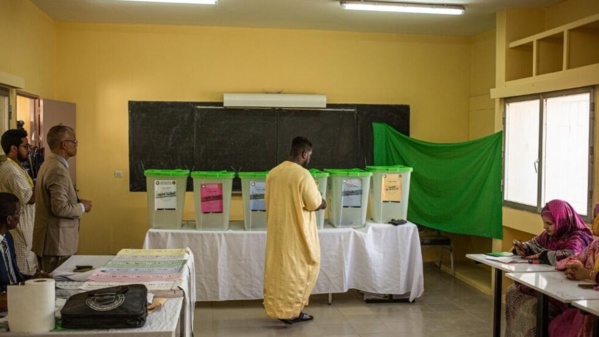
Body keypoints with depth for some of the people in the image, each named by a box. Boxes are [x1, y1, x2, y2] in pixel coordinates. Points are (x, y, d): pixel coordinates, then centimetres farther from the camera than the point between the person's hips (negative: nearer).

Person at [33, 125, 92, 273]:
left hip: (50, 240, 10)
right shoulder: (58, 170, -19)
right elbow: (60, 209, -25)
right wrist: (82, 207, -10)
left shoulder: (49, 164, 12)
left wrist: (76, 201, 11)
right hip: (57, 243, -10)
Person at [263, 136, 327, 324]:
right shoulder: (302, 174, -18)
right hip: (297, 232, -7)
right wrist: (323, 203, 6)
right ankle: (291, 311, 12)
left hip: (277, 230, 7)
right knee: (297, 270, 5)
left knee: (278, 268, 14)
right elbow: (315, 204, -16)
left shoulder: (273, 173, 5)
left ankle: (277, 307, 21)